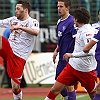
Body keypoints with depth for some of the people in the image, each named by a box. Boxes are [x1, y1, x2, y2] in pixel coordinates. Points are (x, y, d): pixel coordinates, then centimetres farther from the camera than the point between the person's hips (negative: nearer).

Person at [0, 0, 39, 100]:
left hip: (18, 57, -5)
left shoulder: (32, 22, -5)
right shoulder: (13, 19, 13)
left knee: (15, 87, -5)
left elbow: (36, 32, -27)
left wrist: (19, 27, -32)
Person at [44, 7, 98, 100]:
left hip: (86, 70, -7)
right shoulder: (80, 30, 6)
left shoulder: (88, 32, -20)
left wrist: (72, 55, -25)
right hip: (72, 66, 8)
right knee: (54, 89, 2)